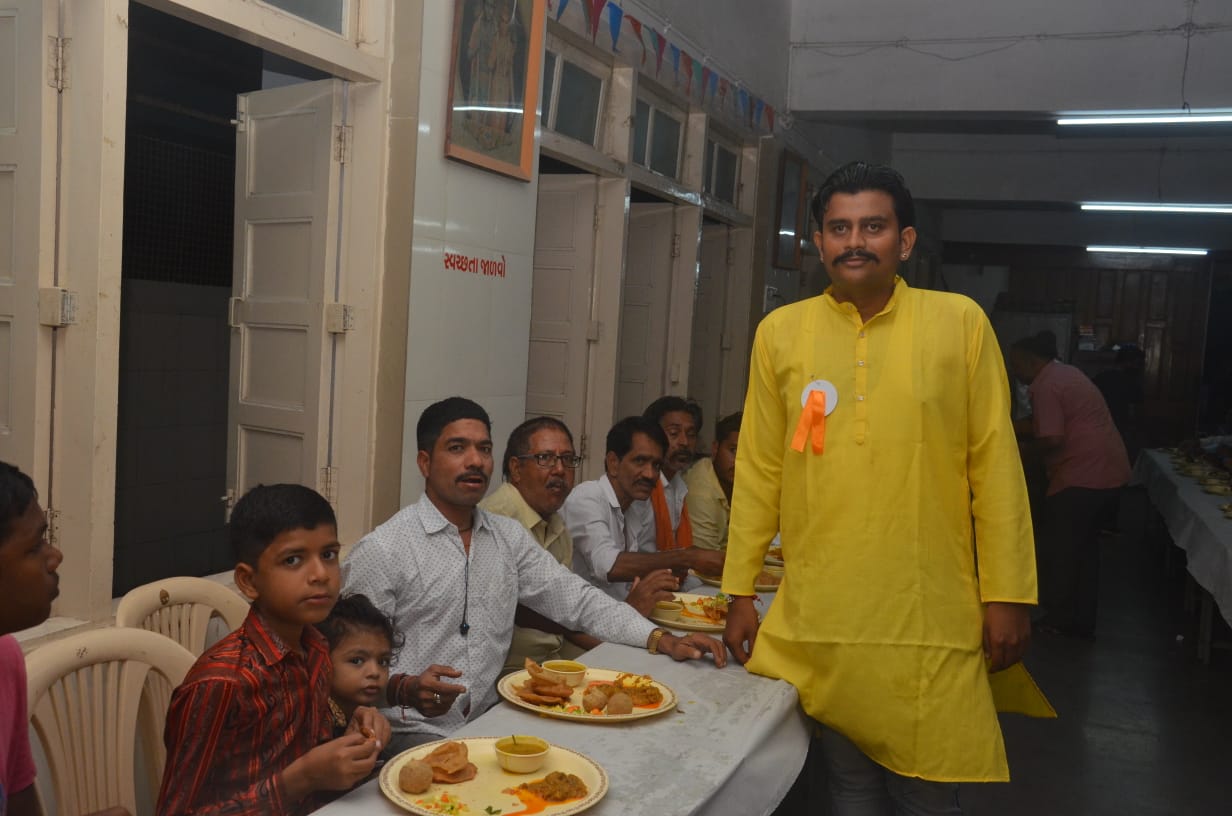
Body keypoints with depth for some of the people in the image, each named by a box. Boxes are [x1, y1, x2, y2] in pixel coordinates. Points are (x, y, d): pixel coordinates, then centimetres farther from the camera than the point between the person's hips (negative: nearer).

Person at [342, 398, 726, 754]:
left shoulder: (508, 536, 9)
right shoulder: (381, 550, -10)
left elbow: (578, 600, 10)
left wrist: (663, 640, -1)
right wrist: (405, 689, -29)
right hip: (414, 735, -6)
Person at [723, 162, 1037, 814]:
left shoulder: (960, 323, 0)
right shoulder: (780, 332, 3)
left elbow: (994, 465, 0)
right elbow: (759, 472, 5)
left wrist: (1007, 594, -1)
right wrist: (740, 591, 6)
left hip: (929, 622, -1)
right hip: (815, 622, 2)